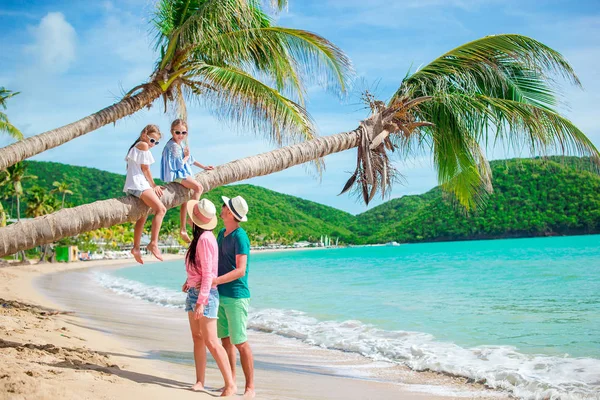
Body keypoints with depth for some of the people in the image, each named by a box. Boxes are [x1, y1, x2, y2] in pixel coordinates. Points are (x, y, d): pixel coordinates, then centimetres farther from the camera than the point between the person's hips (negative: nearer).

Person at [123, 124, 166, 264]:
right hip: (139, 185, -11)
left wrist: (152, 185, 18)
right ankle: (153, 243, -29)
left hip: (136, 186, 11)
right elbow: (145, 169, -8)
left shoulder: (136, 146, 24)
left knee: (142, 217, 19)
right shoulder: (143, 145, -5)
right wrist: (154, 186, -1)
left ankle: (136, 248, 24)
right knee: (161, 209, -23)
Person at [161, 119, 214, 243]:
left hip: (183, 174, 10)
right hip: (176, 175, -10)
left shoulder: (182, 143, 12)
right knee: (198, 187, -26)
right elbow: (179, 164, -20)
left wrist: (203, 166, 28)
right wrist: (186, 156, -6)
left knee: (185, 202, 11)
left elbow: (190, 159, 26)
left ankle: (183, 230, 17)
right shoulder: (172, 146, -16)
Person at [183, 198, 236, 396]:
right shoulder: (200, 237, 9)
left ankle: (230, 384, -2)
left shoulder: (205, 239, -18)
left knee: (211, 342, -8)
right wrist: (189, 281, 6)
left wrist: (201, 301, -21)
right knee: (197, 338, 11)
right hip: (193, 292, 9)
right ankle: (199, 381, 17)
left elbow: (208, 273, -20)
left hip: (205, 293, -9)